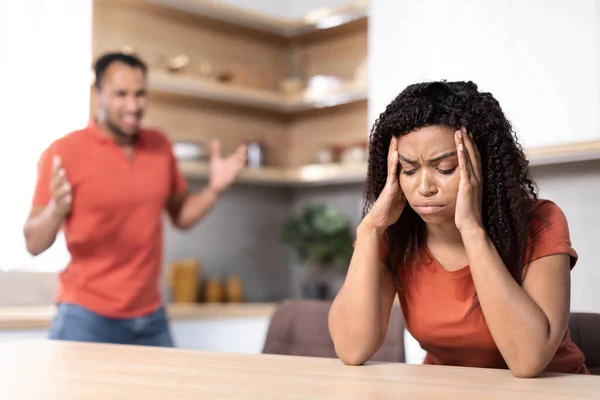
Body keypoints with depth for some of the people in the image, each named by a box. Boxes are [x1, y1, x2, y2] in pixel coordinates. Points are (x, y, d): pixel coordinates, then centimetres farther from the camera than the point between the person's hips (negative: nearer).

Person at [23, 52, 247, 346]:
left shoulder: (160, 147, 5)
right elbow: (34, 244, -7)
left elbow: (181, 216, 16)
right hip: (87, 317, -4)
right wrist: (56, 210, -27)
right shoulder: (64, 152, -9)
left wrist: (214, 189, -1)